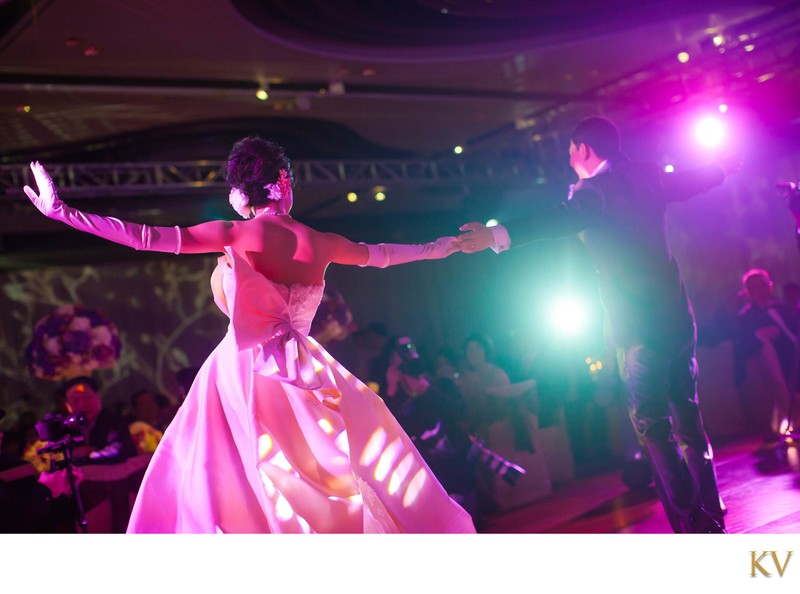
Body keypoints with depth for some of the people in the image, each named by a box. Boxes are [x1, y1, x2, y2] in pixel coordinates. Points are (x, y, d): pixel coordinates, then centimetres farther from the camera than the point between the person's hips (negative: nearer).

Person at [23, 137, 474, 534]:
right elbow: (379, 254, 23)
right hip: (299, 373, 3)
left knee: (219, 484, 5)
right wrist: (433, 249, 42)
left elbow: (147, 237, -10)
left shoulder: (236, 235, -6)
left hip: (244, 372, -3)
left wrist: (63, 211, -6)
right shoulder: (319, 243, 6)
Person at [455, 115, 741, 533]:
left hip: (639, 326, -7)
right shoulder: (647, 176, 12)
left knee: (651, 426, -3)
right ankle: (711, 518, 21)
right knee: (686, 416, 14)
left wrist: (499, 236, -40)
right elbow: (692, 181, 29)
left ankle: (690, 523, -4)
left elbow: (563, 218, -29)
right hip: (678, 315, 8)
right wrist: (723, 167, 51)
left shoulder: (593, 189, -10)